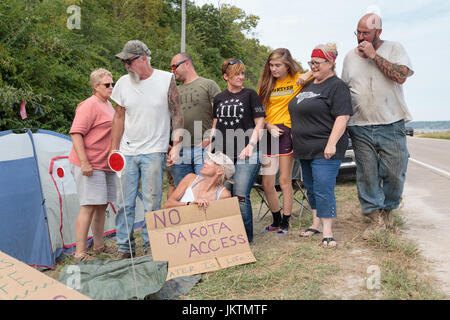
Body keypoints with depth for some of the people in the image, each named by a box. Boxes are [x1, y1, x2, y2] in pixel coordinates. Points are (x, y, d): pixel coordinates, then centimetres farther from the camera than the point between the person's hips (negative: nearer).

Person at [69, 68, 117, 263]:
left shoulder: (108, 105, 18)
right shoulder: (89, 105, -12)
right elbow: (76, 133, -19)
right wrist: (84, 162, -25)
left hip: (106, 165, 9)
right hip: (89, 167, -9)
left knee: (102, 205, 14)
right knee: (89, 207, -11)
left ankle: (99, 246, 26)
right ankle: (80, 254, -6)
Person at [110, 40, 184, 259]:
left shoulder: (166, 80, -3)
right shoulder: (123, 83, 5)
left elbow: (177, 115, 1)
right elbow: (119, 117, 14)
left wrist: (176, 145, -6)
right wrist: (114, 149, 11)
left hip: (154, 152, -3)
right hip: (128, 153, 3)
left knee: (152, 203, -3)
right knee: (125, 203, 4)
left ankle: (150, 247, 12)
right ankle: (124, 248, 17)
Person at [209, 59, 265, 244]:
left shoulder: (250, 94, 4)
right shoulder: (219, 98, 16)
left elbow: (259, 124, 1)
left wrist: (251, 145, -11)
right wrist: (210, 148, 10)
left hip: (246, 155, -4)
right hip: (223, 155, 4)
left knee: (241, 197, -11)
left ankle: (246, 236, 3)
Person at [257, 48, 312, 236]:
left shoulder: (297, 79, 2)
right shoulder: (265, 84, 12)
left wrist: (308, 75, -13)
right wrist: (269, 126, -7)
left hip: (287, 132, -4)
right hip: (268, 134, 4)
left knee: (284, 181, 1)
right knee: (267, 184, 5)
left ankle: (285, 223, 16)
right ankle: (276, 220, 26)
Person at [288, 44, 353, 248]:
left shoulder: (337, 86, -8)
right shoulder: (308, 85, 18)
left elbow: (343, 117, -17)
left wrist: (331, 143, -23)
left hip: (325, 150, -9)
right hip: (305, 149, 9)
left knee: (323, 189, -10)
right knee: (311, 189, 15)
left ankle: (327, 232, -3)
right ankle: (316, 224, 27)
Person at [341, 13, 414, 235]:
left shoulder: (393, 49, 3)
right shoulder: (350, 57, 11)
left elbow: (401, 76, -15)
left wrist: (374, 55, -13)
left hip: (391, 125, -2)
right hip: (360, 128, 2)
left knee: (394, 173, 2)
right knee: (367, 175, 2)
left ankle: (387, 210, 26)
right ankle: (376, 218, 13)